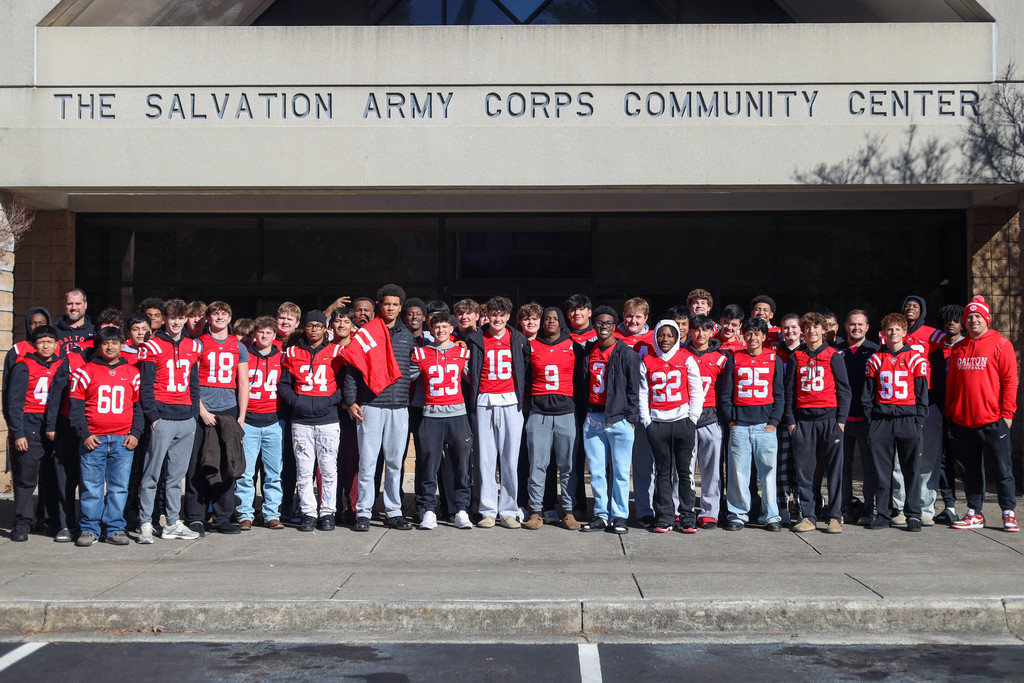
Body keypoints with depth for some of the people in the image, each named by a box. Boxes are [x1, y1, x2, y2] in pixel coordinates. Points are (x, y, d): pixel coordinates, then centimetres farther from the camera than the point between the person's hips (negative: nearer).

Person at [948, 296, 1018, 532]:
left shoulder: (1001, 345, 0)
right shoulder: (958, 349, 12)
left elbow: (1010, 381, -4)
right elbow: (950, 384, 15)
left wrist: (1007, 413, -9)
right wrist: (949, 415, 11)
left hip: (993, 421, -4)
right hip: (962, 422, 4)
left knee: (1003, 468, 1)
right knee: (971, 469, 9)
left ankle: (1009, 514, 11)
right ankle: (974, 514, 17)